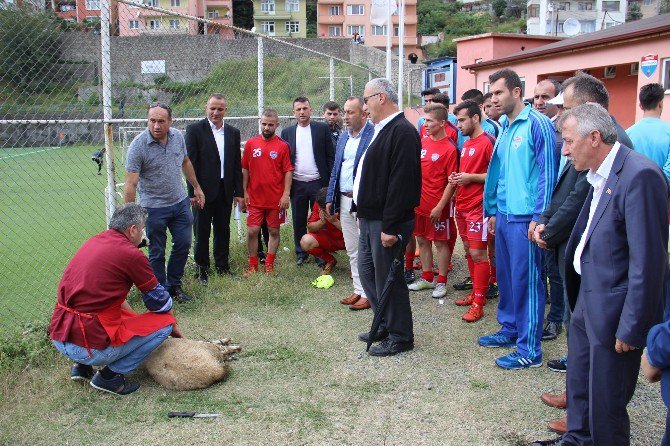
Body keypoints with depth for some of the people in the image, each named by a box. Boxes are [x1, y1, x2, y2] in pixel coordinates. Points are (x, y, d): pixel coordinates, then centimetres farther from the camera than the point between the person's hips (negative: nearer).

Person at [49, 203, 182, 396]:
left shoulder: (94, 241, 11)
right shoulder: (131, 254, -11)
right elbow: (160, 300, 1)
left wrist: (134, 317, 27)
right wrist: (174, 326, 19)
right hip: (89, 347, -8)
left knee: (125, 313, 32)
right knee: (164, 322, 3)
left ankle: (82, 366, 21)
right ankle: (110, 375, 2)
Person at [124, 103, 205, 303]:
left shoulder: (178, 136, -3)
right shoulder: (138, 145, -19)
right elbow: (131, 185, -19)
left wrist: (197, 187, 18)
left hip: (180, 202, 5)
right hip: (154, 207, -5)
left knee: (183, 245, 13)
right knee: (157, 253, 7)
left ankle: (174, 286, 31)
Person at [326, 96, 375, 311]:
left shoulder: (375, 135, -11)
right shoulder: (344, 137, 14)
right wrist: (330, 198, 14)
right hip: (345, 201, 8)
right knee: (352, 251, 15)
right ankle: (359, 290, 26)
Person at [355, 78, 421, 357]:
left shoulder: (402, 132, -18)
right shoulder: (380, 130, 15)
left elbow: (401, 183, -24)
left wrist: (390, 227, -25)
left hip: (385, 222, -10)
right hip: (370, 218, 10)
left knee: (388, 279, 0)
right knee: (367, 272, 17)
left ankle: (400, 337, 15)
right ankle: (386, 325, 32)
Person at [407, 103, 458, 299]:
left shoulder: (450, 148, -13)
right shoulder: (423, 142, 6)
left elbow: (451, 181, -13)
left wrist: (440, 206, -16)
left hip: (437, 206, -7)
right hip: (419, 203, 7)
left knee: (440, 243, 5)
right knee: (422, 240, 14)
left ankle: (441, 282, 16)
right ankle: (426, 278, 28)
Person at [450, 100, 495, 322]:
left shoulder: (488, 141, -11)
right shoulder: (466, 143, 17)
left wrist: (471, 177, -18)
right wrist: (457, 177, 9)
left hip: (478, 206, -9)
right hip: (462, 205, 9)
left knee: (478, 254, -6)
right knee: (468, 251, 14)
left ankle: (478, 304, -1)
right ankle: (476, 293, 25)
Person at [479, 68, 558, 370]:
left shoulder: (537, 124, -10)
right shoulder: (505, 129, 15)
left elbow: (547, 172, -14)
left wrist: (539, 217, -17)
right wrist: (492, 211, 20)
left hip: (525, 217, -8)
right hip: (504, 215, 8)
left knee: (525, 281, -3)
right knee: (505, 275, 16)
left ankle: (529, 349, 5)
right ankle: (510, 329, 31)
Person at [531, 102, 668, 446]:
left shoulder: (639, 175, -22)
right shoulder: (599, 175, 7)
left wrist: (631, 327, -19)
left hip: (613, 310, -9)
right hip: (587, 296, 9)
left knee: (605, 404, 4)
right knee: (579, 383, 25)